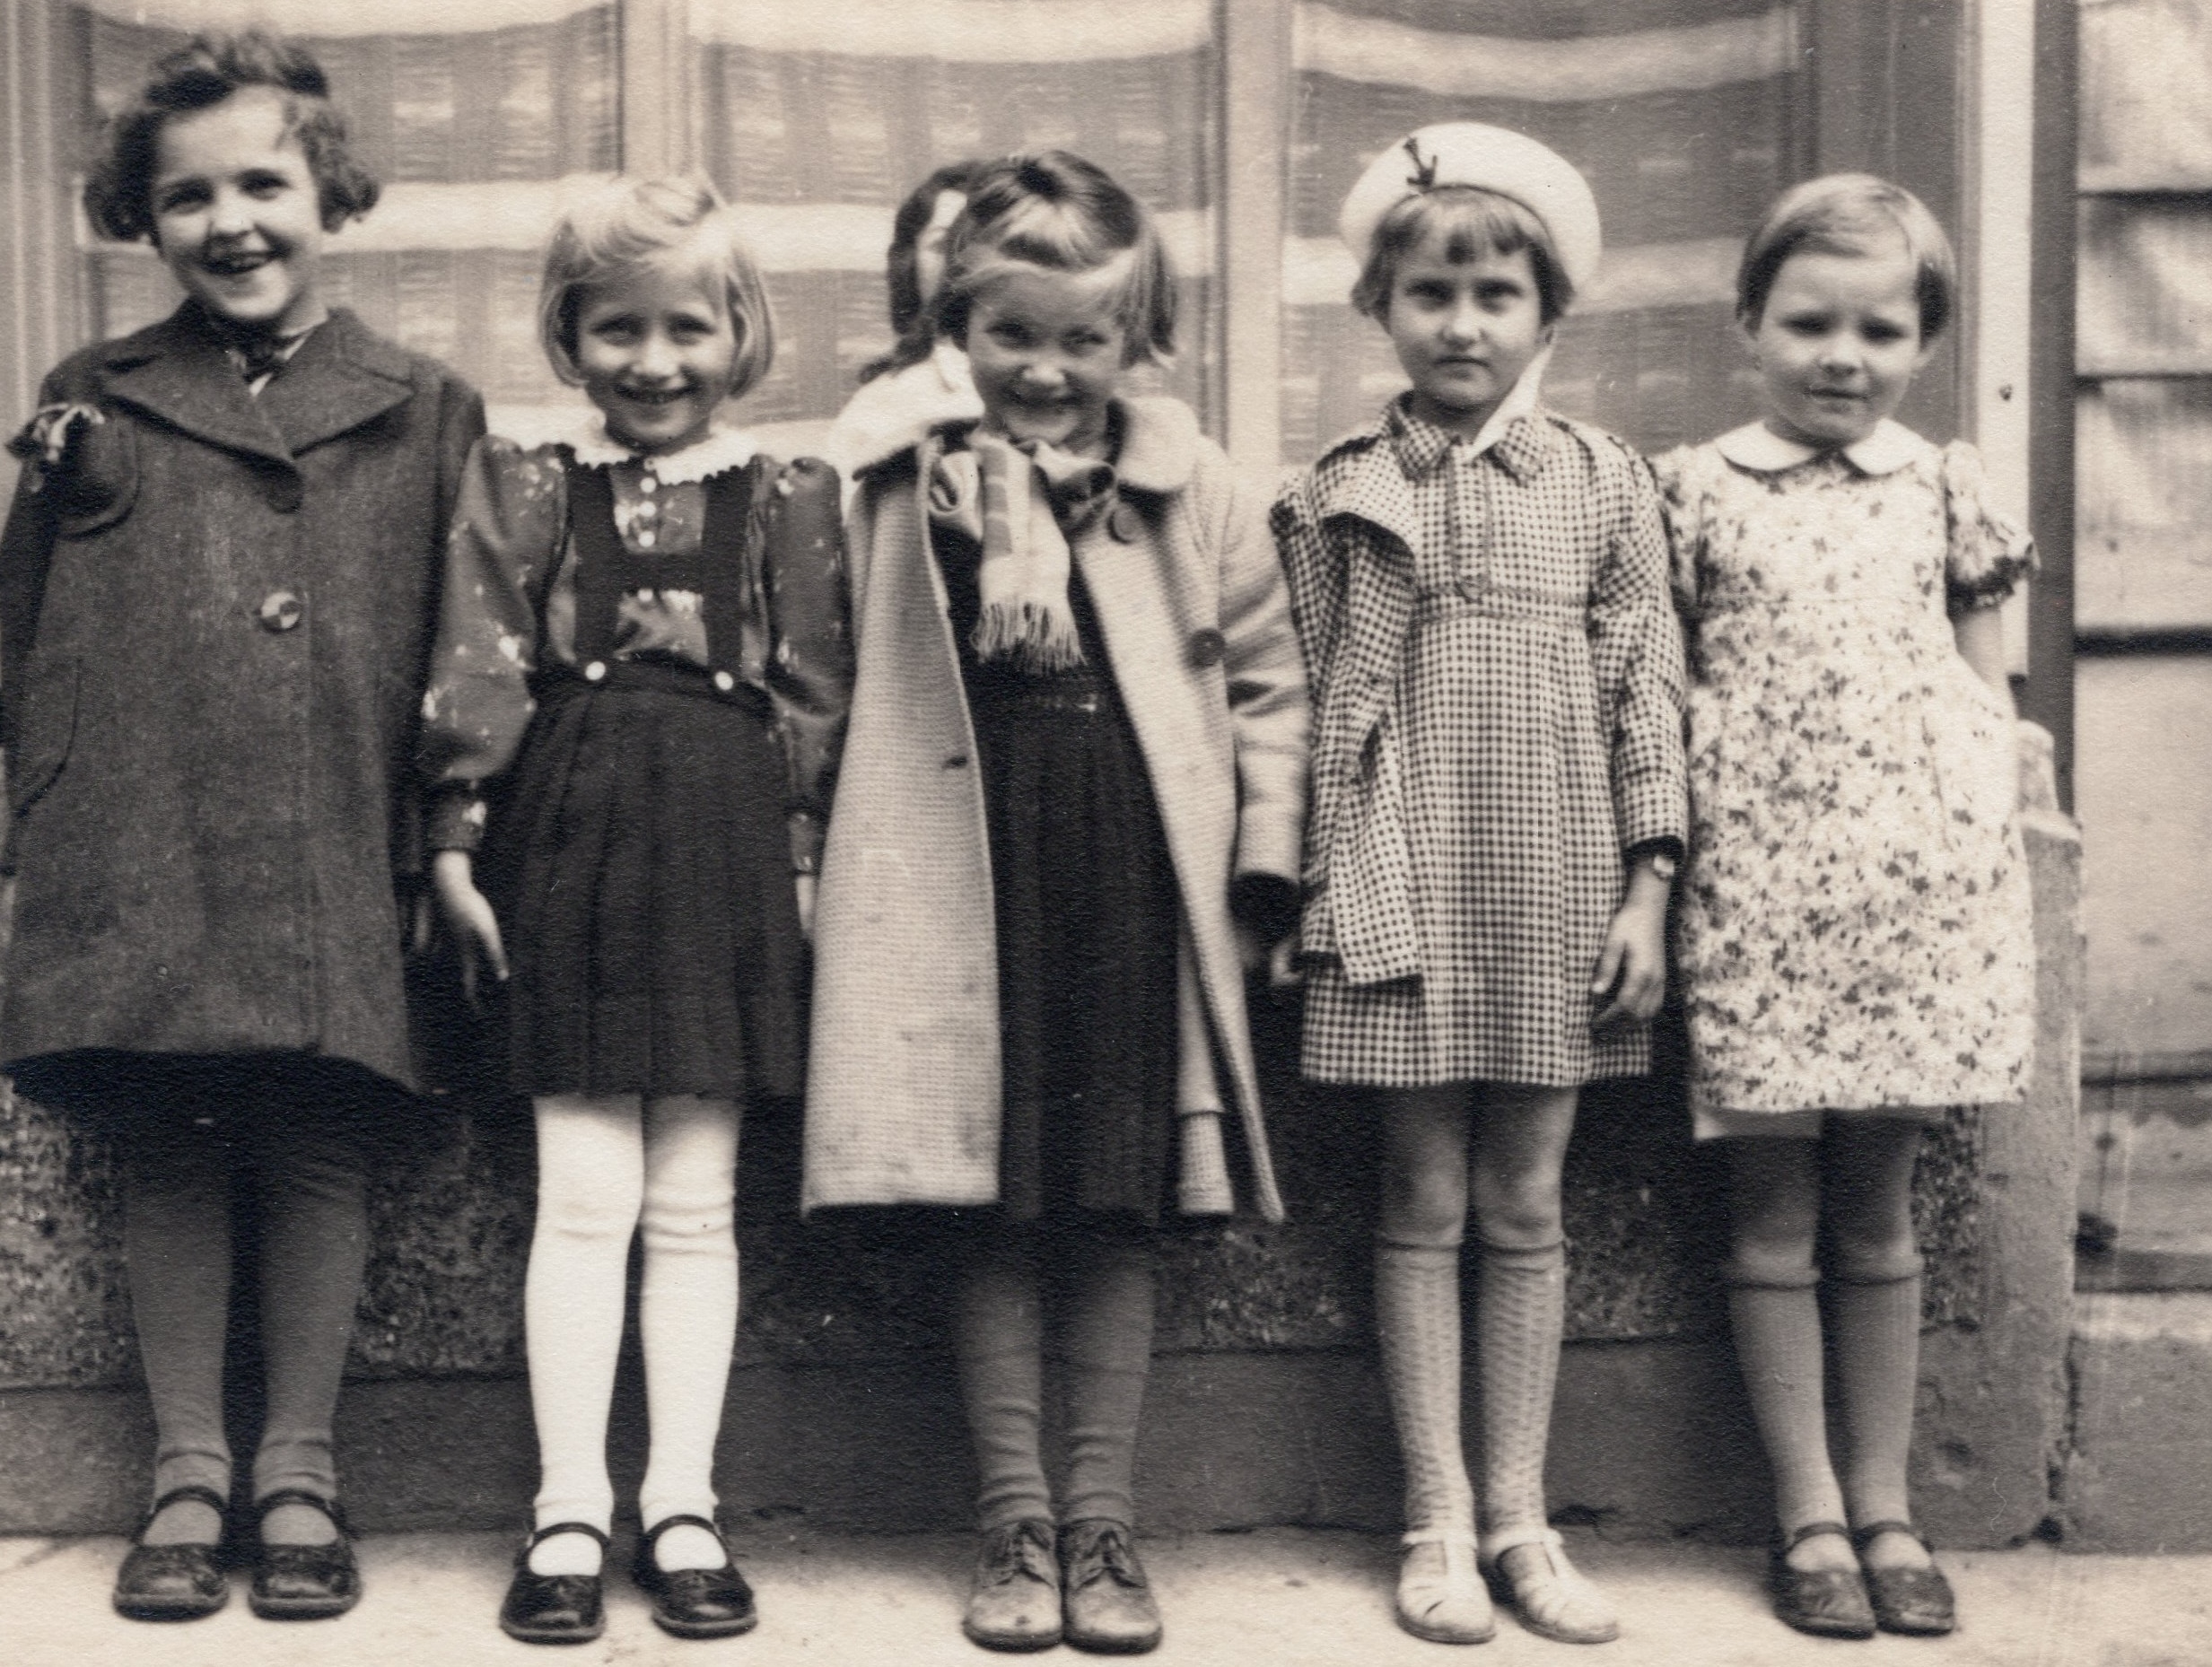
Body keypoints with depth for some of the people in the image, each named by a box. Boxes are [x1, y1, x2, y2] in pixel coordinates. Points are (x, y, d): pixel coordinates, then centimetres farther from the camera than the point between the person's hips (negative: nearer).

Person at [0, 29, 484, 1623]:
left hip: (339, 875, -1)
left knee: (318, 1157, 1)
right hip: (139, 869, 1)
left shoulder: (426, 414, 8)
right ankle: (187, 1477, 17)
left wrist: (449, 846, 1)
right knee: (170, 1156, 4)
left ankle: (300, 1475, 15)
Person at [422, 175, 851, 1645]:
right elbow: (478, 672, 3)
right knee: (583, 1194, 0)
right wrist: (459, 836, -3)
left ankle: (685, 1508, 15)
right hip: (571, 831, 0)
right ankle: (569, 1513, 8)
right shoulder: (520, 488, 7)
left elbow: (815, 695, 7)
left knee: (698, 1202, 6)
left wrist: (808, 864, 2)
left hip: (725, 845, 1)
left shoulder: (790, 502, 7)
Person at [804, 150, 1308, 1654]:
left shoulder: (1193, 490, 3)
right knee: (996, 1207, 5)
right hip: (970, 880, 0)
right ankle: (1016, 1521, 16)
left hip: (1139, 880, 0)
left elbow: (1269, 681, 7)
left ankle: (1103, 1518, 17)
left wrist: (1263, 868, 3)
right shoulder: (897, 486, 4)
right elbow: (842, 682, 11)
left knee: (1119, 1208, 7)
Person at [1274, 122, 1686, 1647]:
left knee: (1528, 1205, 8)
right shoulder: (1340, 495, 3)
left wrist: (1647, 891, -1)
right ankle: (1438, 1521, 13)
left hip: (1555, 893, 1)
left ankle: (1519, 1514, 17)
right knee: (1424, 1203, 4)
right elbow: (1304, 704, 5)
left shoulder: (1605, 484, 4)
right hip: (1403, 891, 0)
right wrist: (1311, 891, 1)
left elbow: (1650, 693, 4)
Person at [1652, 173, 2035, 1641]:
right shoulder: (1695, 490, 4)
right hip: (1754, 885, -2)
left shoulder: (1947, 488, 10)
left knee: (1880, 1208, 9)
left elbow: (1988, 689, 14)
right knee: (1776, 1213, 3)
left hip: (1919, 878, 2)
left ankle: (1887, 1508, 19)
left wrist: (2000, 849, 5)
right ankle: (1810, 1516, 12)